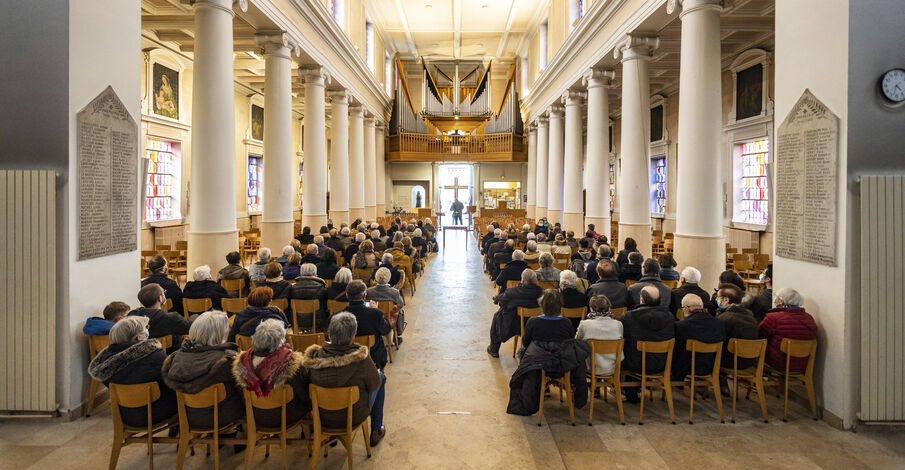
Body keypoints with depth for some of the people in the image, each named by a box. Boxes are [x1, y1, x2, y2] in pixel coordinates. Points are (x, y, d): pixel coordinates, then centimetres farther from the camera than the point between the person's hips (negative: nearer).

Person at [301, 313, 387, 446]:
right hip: (355, 418, -3)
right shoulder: (361, 359, -28)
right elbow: (374, 385, -12)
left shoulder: (313, 357, -21)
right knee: (381, 377, 19)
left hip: (322, 418, 3)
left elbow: (305, 380, -2)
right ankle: (376, 432, 32)